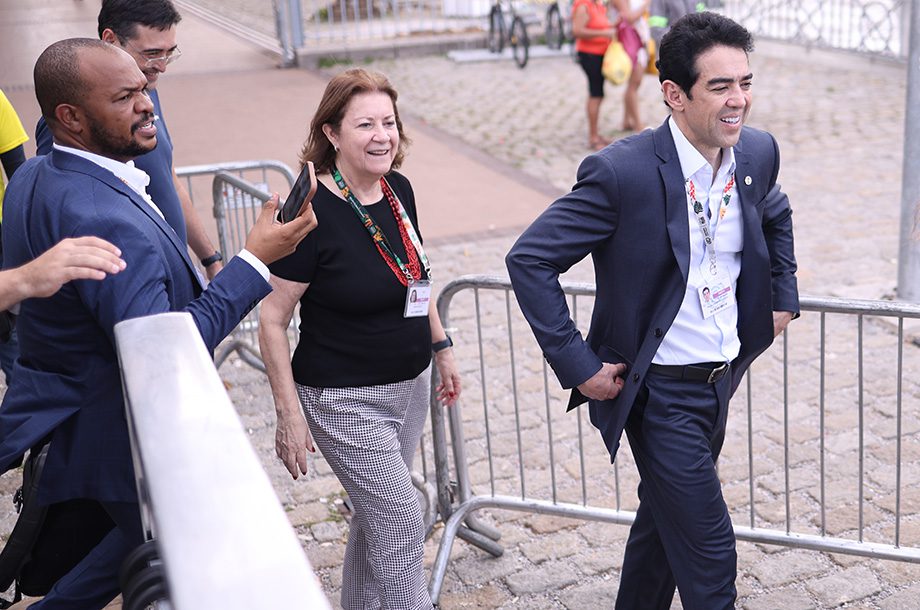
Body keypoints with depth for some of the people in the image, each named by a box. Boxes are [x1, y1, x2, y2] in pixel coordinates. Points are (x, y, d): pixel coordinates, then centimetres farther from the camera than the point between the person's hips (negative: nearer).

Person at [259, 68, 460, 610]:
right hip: (345, 400, -7)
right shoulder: (312, 212, -21)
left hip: (410, 384, 7)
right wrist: (290, 415, -17)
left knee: (377, 517, 20)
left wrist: (441, 347, 16)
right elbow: (273, 320, -16)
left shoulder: (399, 190, -1)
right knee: (402, 526, -2)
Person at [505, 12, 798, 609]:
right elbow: (529, 259, -20)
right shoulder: (622, 171, -24)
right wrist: (578, 366, -20)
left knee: (664, 519, 25)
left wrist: (783, 294, 12)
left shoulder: (758, 152, -3)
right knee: (710, 554, 0)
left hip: (723, 379, 7)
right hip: (660, 391, -6)